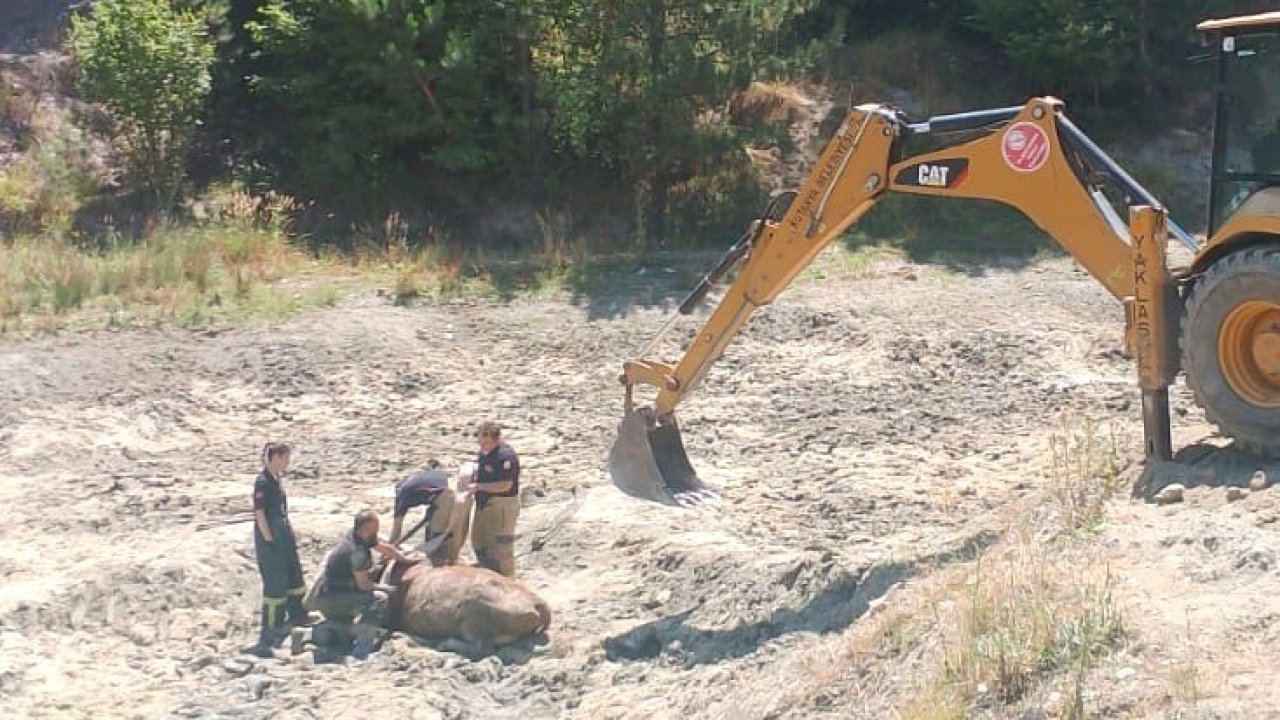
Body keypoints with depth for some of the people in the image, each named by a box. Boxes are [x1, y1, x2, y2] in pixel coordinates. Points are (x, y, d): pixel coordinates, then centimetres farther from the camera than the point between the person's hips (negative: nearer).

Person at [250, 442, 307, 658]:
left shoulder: (275, 480, 11)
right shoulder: (262, 482, -16)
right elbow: (259, 513, -18)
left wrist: (291, 536, 19)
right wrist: (269, 540, -18)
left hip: (284, 537, 9)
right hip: (270, 540, -9)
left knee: (294, 580, 17)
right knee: (275, 586, -4)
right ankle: (268, 639, 2)